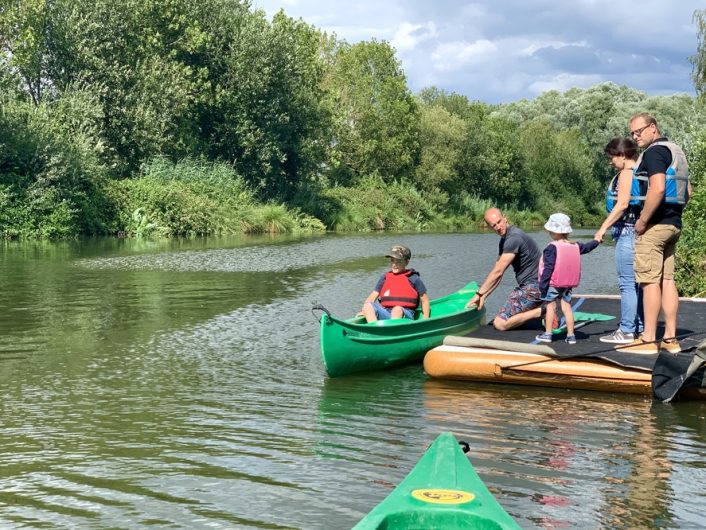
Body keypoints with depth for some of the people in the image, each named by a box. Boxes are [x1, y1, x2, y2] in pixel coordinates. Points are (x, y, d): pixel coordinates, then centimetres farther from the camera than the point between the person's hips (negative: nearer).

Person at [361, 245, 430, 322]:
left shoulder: (413, 278, 8)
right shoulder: (385, 278, 18)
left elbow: (425, 300, 13)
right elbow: (372, 297, 15)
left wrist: (425, 320, 2)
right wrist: (364, 312, -2)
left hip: (404, 315, -4)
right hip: (385, 315, 4)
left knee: (397, 309, -38)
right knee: (368, 305, -23)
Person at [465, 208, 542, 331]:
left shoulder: (514, 238, -20)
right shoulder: (504, 241, 12)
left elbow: (498, 272, -21)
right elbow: (497, 272, 13)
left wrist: (479, 294, -14)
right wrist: (483, 297, 5)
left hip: (533, 287, -11)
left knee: (500, 323, -13)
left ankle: (540, 311, -11)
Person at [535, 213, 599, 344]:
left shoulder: (552, 247, -16)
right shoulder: (575, 245, 5)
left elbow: (548, 268, -18)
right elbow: (587, 247, 25)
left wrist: (543, 284, -15)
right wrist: (596, 241, 45)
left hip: (553, 284, -6)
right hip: (568, 284, 6)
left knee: (550, 307, 4)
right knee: (567, 307, 10)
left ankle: (547, 334, 7)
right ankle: (571, 335, 9)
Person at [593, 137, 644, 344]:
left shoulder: (626, 173, -9)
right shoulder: (642, 174, 16)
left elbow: (622, 204, -18)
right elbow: (642, 203, 17)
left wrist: (603, 227, -16)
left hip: (628, 232, -9)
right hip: (641, 232, 9)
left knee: (627, 283, -7)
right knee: (637, 283, 13)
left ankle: (626, 331, -6)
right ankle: (640, 328, 17)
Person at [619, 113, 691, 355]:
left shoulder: (654, 152, -12)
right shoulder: (676, 151, 18)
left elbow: (658, 188, -25)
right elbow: (687, 190, 23)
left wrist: (642, 220, -18)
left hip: (655, 225, -9)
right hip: (674, 224, 9)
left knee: (650, 281, -7)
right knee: (667, 280, 9)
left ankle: (648, 340, -5)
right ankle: (670, 338, 10)